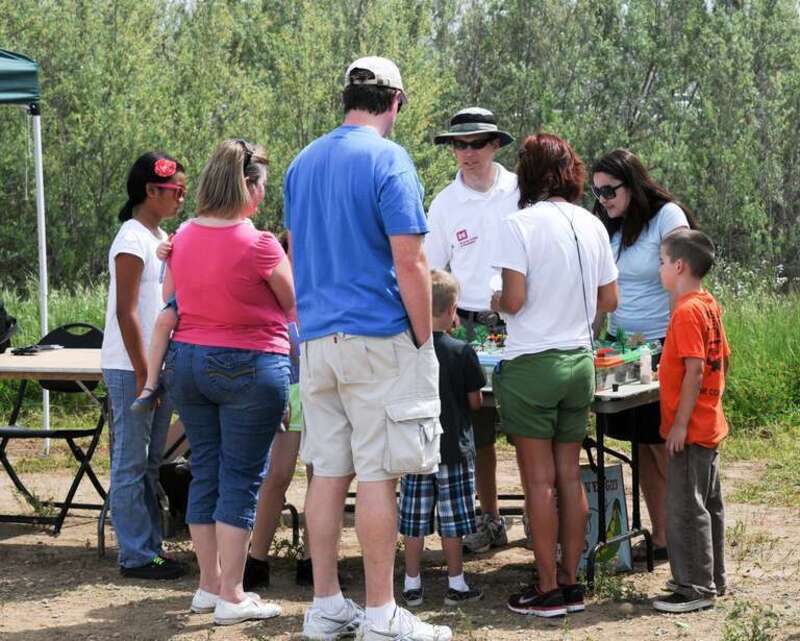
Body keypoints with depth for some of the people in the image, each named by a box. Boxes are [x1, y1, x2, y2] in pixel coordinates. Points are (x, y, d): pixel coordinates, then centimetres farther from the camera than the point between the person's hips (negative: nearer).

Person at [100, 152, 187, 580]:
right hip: (131, 369, -9)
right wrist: (143, 375, -19)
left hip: (158, 367, 9)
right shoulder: (133, 240, -13)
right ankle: (136, 556, 2)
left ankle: (150, 548, 19)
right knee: (131, 463, -3)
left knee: (149, 463, 13)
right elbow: (126, 312, -18)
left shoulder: (160, 238, 15)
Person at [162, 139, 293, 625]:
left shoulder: (183, 239, 2)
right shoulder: (259, 246, -16)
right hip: (248, 367, -6)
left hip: (187, 361, 6)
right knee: (241, 480, 0)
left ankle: (210, 585, 21)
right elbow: (294, 307, -3)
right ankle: (232, 596, 2)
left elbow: (169, 304, 15)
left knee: (205, 473, 13)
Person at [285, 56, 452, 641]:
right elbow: (409, 262, -14)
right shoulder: (388, 159, -9)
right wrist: (425, 341, -6)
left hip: (316, 341, 7)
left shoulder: (304, 163, 13)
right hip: (380, 339, -7)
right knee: (377, 476, -3)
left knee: (328, 472, 10)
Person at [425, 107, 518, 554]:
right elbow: (432, 272, 10)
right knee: (479, 431, 7)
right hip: (470, 323, 2)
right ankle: (491, 521, 17)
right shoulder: (444, 204, 5)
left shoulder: (521, 191, 0)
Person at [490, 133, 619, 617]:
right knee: (570, 476, 12)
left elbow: (514, 299, -17)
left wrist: (493, 302, 4)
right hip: (579, 360, 5)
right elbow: (609, 301, 9)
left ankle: (548, 591, 3)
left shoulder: (520, 225, -12)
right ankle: (571, 582, 16)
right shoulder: (592, 226, 5)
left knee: (539, 481, 0)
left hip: (532, 363, -5)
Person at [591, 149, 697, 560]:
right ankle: (659, 537, 11)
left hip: (660, 345, -7)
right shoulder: (610, 228, 12)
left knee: (664, 447, -5)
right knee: (643, 447, 6)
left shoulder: (668, 216, -8)